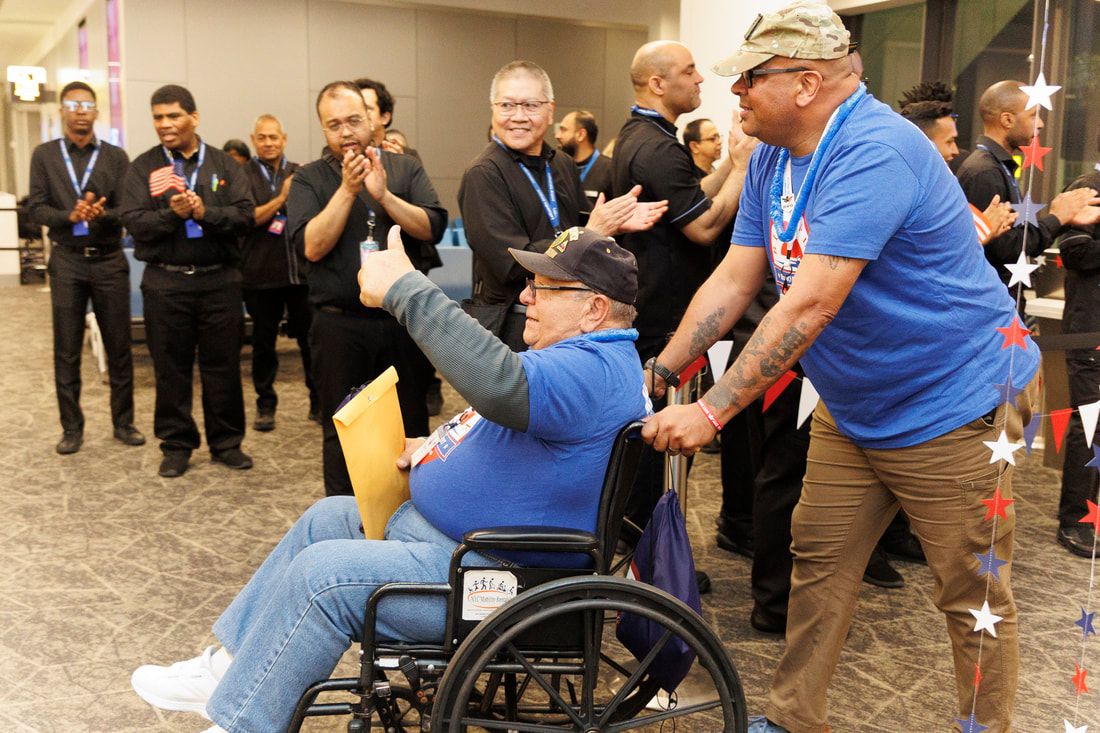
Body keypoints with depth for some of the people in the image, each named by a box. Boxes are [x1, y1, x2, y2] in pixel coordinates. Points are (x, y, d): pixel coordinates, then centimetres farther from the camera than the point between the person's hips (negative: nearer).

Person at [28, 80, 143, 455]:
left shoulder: (116, 157, 4)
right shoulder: (44, 155, 5)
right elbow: (36, 209, -1)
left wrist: (102, 214, -23)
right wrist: (70, 216, -19)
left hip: (109, 260, 0)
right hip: (66, 261, 0)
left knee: (119, 346, 4)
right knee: (66, 349, 4)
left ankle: (123, 422, 15)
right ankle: (71, 427, 13)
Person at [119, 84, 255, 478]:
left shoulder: (225, 164, 7)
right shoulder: (143, 167, 5)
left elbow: (244, 215, -4)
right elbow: (133, 222, -5)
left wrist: (206, 213, -20)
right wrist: (172, 214, -21)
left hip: (219, 279, 0)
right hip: (166, 282, 0)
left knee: (223, 364, 5)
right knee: (171, 367, 6)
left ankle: (226, 442, 17)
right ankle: (176, 445, 18)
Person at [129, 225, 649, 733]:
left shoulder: (596, 370, -24)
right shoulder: (579, 356, 12)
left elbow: (500, 384, -44)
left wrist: (406, 289, -40)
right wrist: (437, 448, 6)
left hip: (486, 574, -11)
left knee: (321, 573, -20)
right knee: (328, 519, 16)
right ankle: (231, 665, 22)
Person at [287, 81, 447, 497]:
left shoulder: (405, 168, 7)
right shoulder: (309, 179, 3)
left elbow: (433, 228, -6)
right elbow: (311, 246, -10)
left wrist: (384, 195, -17)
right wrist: (347, 189, -14)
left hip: (402, 319, 1)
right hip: (339, 325, -1)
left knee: (412, 426, 9)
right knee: (341, 431, 9)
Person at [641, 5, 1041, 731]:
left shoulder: (873, 152, -26)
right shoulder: (772, 159, 2)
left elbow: (810, 305, -33)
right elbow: (733, 280, 1)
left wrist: (712, 411, -32)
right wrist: (659, 371, -8)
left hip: (954, 403, -8)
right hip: (851, 408, 8)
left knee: (974, 598, 5)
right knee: (817, 564, 13)